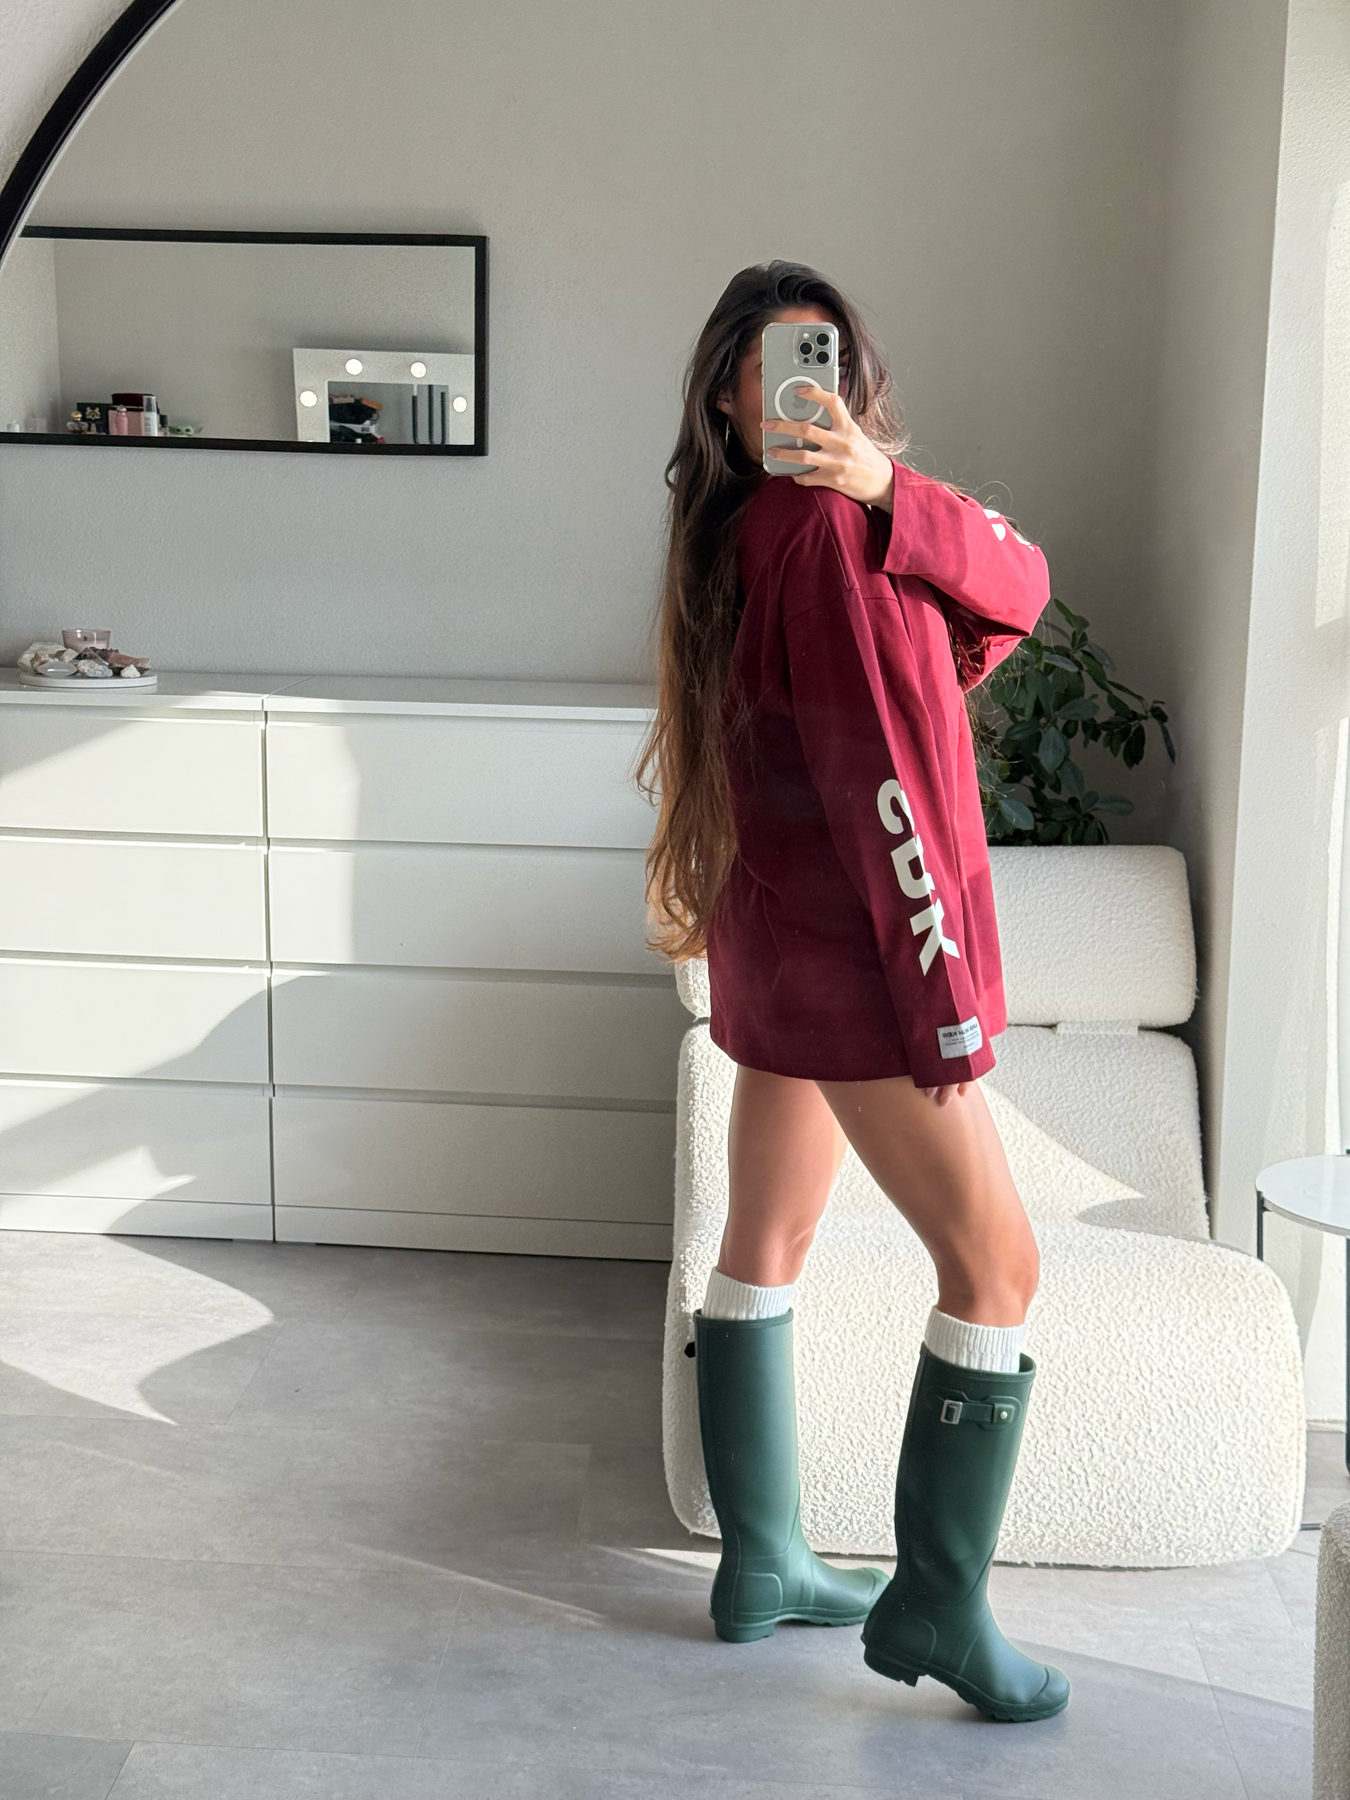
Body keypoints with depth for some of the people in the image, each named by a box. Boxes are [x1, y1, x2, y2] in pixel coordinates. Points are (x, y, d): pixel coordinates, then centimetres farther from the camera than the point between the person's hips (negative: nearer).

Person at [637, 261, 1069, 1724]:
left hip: (774, 944, 10)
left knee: (767, 1245, 14)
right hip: (853, 954, -10)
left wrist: (887, 485, -20)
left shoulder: (742, 529, 10)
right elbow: (877, 775, -21)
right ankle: (936, 1604, 7)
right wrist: (944, 989, -19)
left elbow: (1017, 588, 0)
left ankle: (762, 1565, 27)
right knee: (995, 1266, -1)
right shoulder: (827, 528, -16)